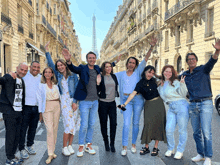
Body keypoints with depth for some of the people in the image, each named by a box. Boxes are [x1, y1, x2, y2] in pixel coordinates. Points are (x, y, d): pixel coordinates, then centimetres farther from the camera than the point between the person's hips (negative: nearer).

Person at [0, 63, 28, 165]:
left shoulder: (22, 81, 13)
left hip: (19, 111, 7)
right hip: (9, 112, -7)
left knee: (17, 136, 13)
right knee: (10, 135, 1)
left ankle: (12, 156, 27)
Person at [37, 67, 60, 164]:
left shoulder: (55, 85, 13)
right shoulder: (41, 85, 4)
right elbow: (39, 99, 3)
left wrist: (59, 108, 11)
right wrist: (40, 113, 0)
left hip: (57, 107, 4)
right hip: (47, 107, -4)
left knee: (55, 129, 6)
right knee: (50, 130, -11)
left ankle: (52, 151, 17)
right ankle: (50, 154, -6)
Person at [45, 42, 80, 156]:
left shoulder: (73, 76, 3)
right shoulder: (58, 75, 7)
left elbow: (77, 89, -1)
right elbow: (50, 64, 2)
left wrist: (75, 102, -8)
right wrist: (46, 51, -2)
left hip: (74, 101, 1)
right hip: (64, 101, -1)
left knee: (74, 125, 6)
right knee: (69, 125, -9)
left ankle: (70, 146, 21)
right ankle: (64, 148, 6)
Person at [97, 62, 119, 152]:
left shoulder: (114, 76, 10)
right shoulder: (100, 77, -4)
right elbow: (97, 90, -4)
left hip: (112, 103, 4)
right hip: (103, 103, -3)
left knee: (113, 123, -1)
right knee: (103, 124, 6)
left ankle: (112, 144, 12)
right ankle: (106, 144, 22)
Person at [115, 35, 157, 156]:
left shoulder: (138, 72, 6)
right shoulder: (121, 74, 11)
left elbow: (146, 59, -3)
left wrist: (151, 47, -14)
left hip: (138, 99, 0)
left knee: (136, 123, 8)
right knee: (126, 124, -8)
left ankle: (133, 144, 23)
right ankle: (124, 147, 1)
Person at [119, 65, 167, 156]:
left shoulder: (154, 81, 4)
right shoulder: (140, 83, -6)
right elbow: (133, 93, -19)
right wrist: (125, 104, -29)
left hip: (158, 103, 3)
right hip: (149, 105, -3)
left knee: (158, 124, 2)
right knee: (148, 124, -7)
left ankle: (156, 147, 13)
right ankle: (146, 147, 8)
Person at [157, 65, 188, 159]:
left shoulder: (175, 82, -1)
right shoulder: (161, 85, 15)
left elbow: (183, 94, -7)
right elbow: (163, 98, 26)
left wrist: (182, 84, -20)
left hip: (181, 106, -5)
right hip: (171, 108, 5)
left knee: (182, 130, 3)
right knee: (169, 130, 0)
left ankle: (180, 151, 17)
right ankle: (170, 149, 22)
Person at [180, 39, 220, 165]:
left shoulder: (203, 69, -1)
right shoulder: (185, 75, 12)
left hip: (205, 103, -5)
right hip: (193, 105, 5)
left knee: (206, 132, -8)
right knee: (196, 132, 11)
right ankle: (201, 154, 25)